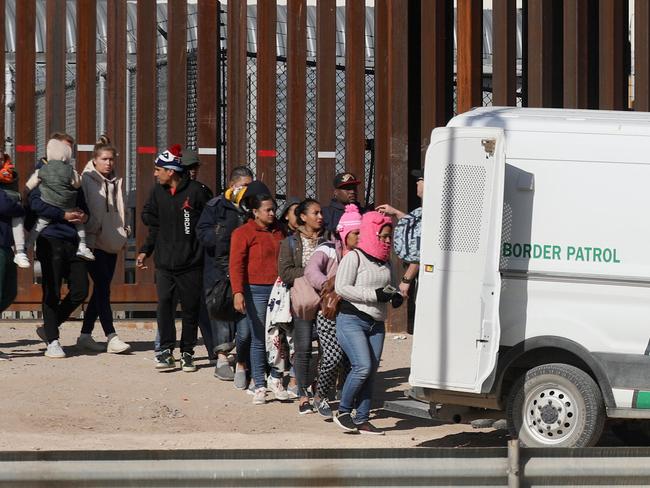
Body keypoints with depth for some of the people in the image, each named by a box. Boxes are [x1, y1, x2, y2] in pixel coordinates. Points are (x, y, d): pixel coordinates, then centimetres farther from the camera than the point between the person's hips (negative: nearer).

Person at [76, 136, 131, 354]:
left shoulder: (116, 182, 14)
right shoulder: (86, 180, -6)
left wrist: (124, 232, 16)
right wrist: (90, 232, -14)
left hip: (112, 244, 7)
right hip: (94, 243, -7)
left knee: (101, 290, 9)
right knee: (103, 289, -13)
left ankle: (85, 334, 17)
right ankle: (111, 338, -17)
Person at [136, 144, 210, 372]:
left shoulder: (195, 191, -6)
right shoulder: (158, 193, 8)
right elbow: (152, 221, 17)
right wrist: (146, 250, 8)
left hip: (191, 262, -3)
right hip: (164, 262, 3)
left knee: (191, 308, 4)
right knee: (164, 305, -6)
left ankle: (187, 353, 14)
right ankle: (166, 351, -1)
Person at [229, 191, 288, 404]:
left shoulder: (278, 231, 13)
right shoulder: (243, 233, -3)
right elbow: (236, 265, -9)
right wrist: (238, 293, -19)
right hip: (256, 291, -4)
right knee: (259, 340, 0)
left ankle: (275, 380, 17)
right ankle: (259, 387, 5)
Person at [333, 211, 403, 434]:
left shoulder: (385, 261, 14)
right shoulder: (354, 257, -9)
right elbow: (341, 288, -17)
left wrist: (395, 295, 5)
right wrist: (375, 295, -21)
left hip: (376, 324, 8)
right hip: (352, 320, -8)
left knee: (371, 372, 5)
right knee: (362, 367, -19)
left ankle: (362, 419, 11)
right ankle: (343, 411, -1)